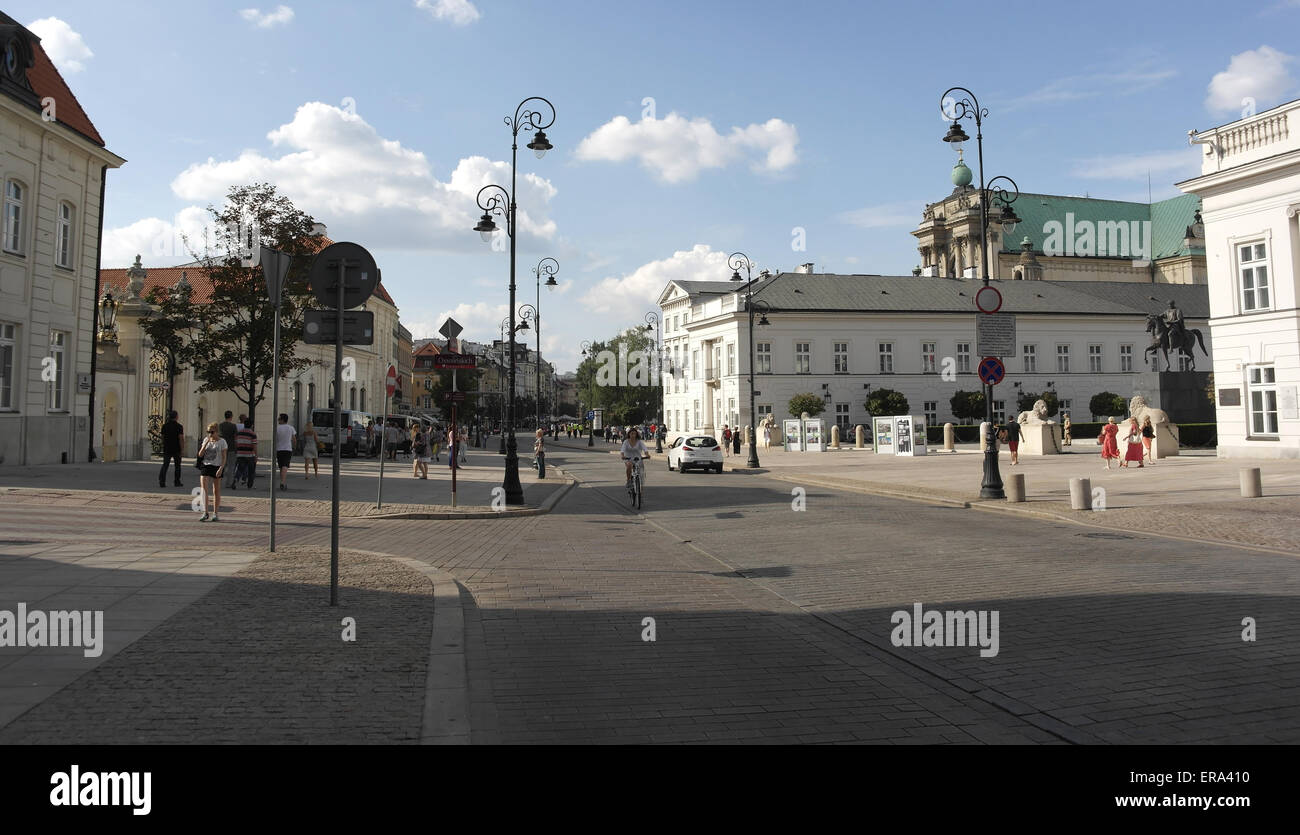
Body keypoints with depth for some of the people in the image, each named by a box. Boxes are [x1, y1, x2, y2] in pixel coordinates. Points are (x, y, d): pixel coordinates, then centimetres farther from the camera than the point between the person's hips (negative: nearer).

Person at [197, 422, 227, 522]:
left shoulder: (222, 442, -3)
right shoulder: (206, 440, 8)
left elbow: (224, 457, -6)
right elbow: (200, 455, 3)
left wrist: (221, 468, -18)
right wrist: (206, 443, -9)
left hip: (217, 467, -3)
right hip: (206, 466, 3)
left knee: (216, 491, 5)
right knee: (203, 488, -12)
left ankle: (216, 514, 14)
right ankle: (205, 513, -10)